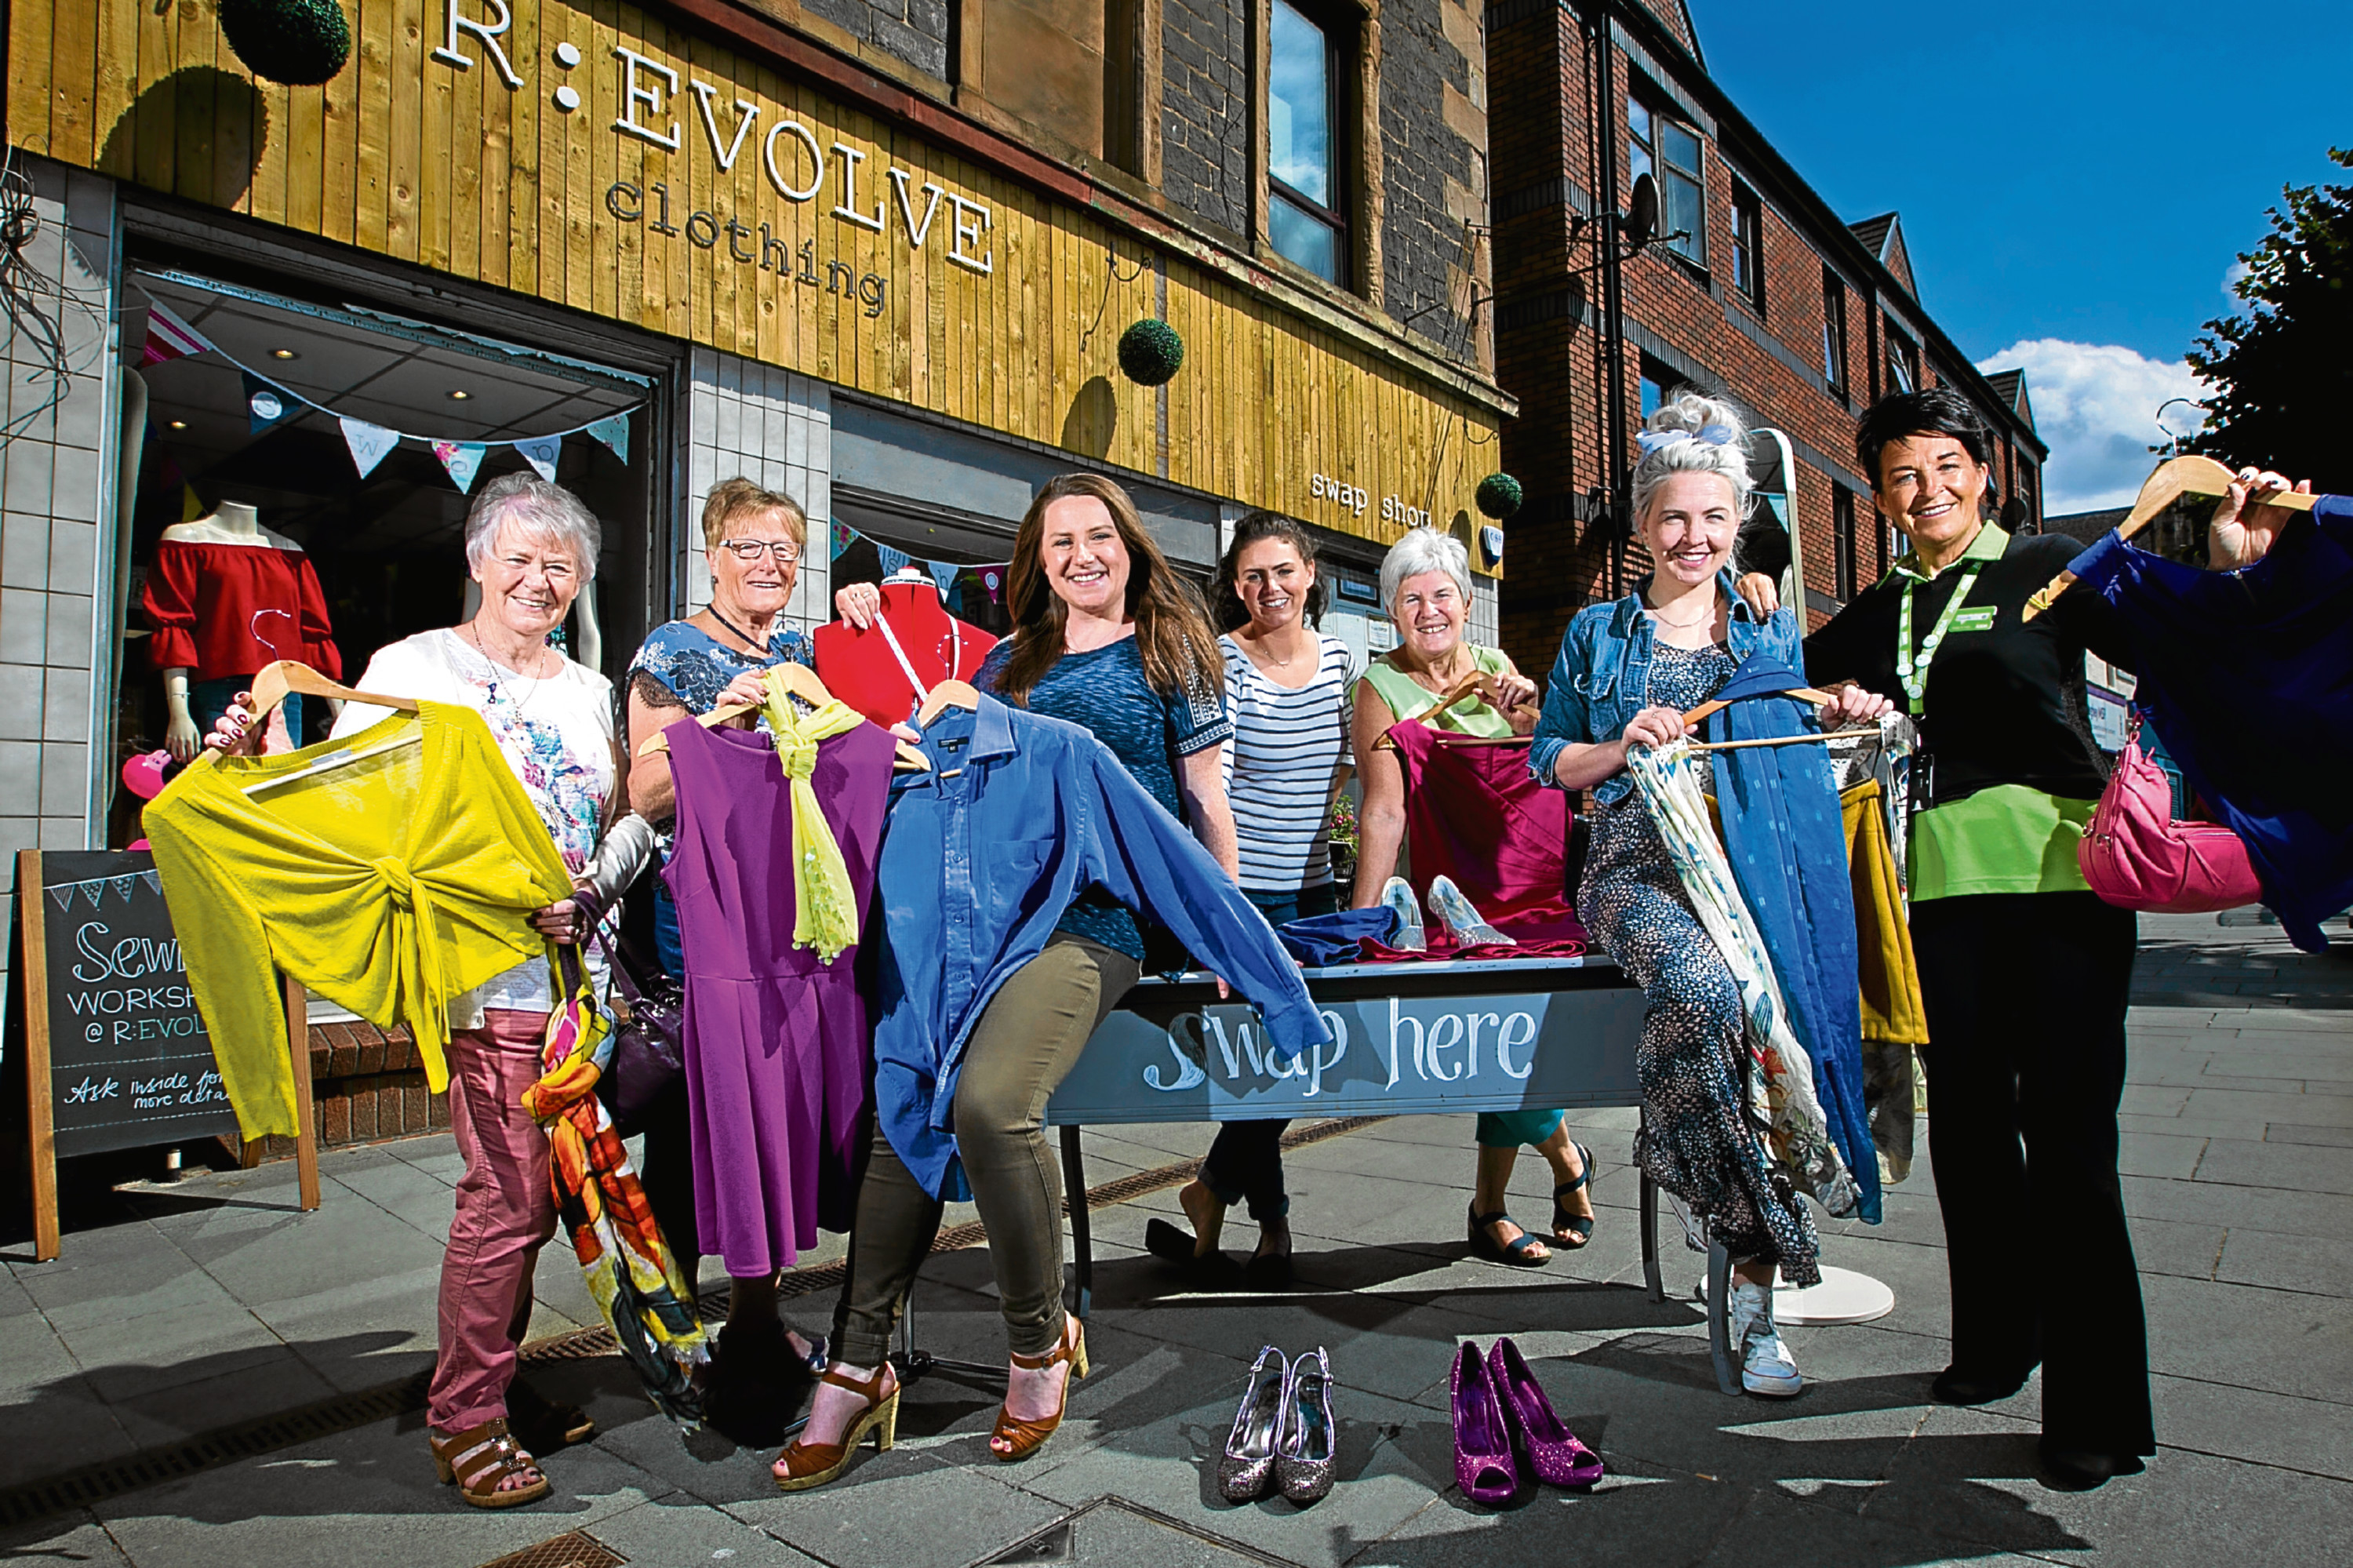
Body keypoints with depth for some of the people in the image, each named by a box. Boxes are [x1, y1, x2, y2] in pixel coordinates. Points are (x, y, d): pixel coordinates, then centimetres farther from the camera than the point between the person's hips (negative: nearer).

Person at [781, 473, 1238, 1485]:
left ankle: (1040, 1343, -4)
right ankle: (859, 1360, -3)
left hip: (1095, 916, -4)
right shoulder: (1009, 662, 23)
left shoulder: (1169, 651, 12)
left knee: (990, 1103, -26)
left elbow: (1205, 800, 10)